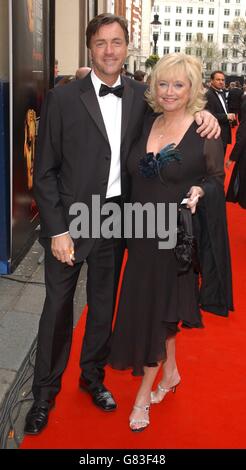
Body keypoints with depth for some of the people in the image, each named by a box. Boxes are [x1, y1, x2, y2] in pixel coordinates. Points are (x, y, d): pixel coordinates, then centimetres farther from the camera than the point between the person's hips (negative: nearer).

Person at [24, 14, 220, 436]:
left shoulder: (140, 96, 1)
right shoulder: (62, 98, -9)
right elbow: (45, 171, -7)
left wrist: (203, 115, -9)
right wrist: (57, 230, -12)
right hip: (70, 220, -3)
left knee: (104, 304, 17)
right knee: (58, 306, 6)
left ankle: (93, 376, 39)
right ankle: (45, 392, 25)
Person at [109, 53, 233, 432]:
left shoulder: (205, 131, -9)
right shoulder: (146, 123, 4)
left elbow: (217, 177, -1)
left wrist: (200, 192, -24)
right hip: (142, 233, 5)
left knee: (161, 309, 4)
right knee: (151, 307, 15)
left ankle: (144, 394, 20)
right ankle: (170, 372, 38)